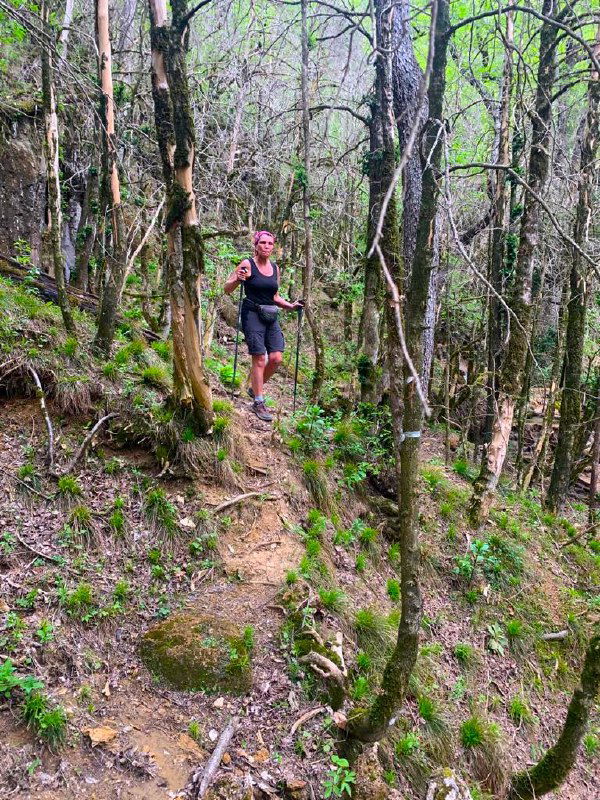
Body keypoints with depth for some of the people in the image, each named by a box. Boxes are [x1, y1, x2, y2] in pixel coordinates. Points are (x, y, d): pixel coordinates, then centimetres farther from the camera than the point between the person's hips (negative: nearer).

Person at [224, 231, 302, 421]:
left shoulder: (275, 268, 13)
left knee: (276, 358, -2)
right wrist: (237, 279, -21)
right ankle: (258, 403, 5)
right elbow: (227, 289, -3)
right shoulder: (247, 264, -4)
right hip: (252, 315, -6)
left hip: (271, 318, 6)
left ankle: (254, 388, 23)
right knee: (259, 359, -6)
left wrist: (290, 306, 10)